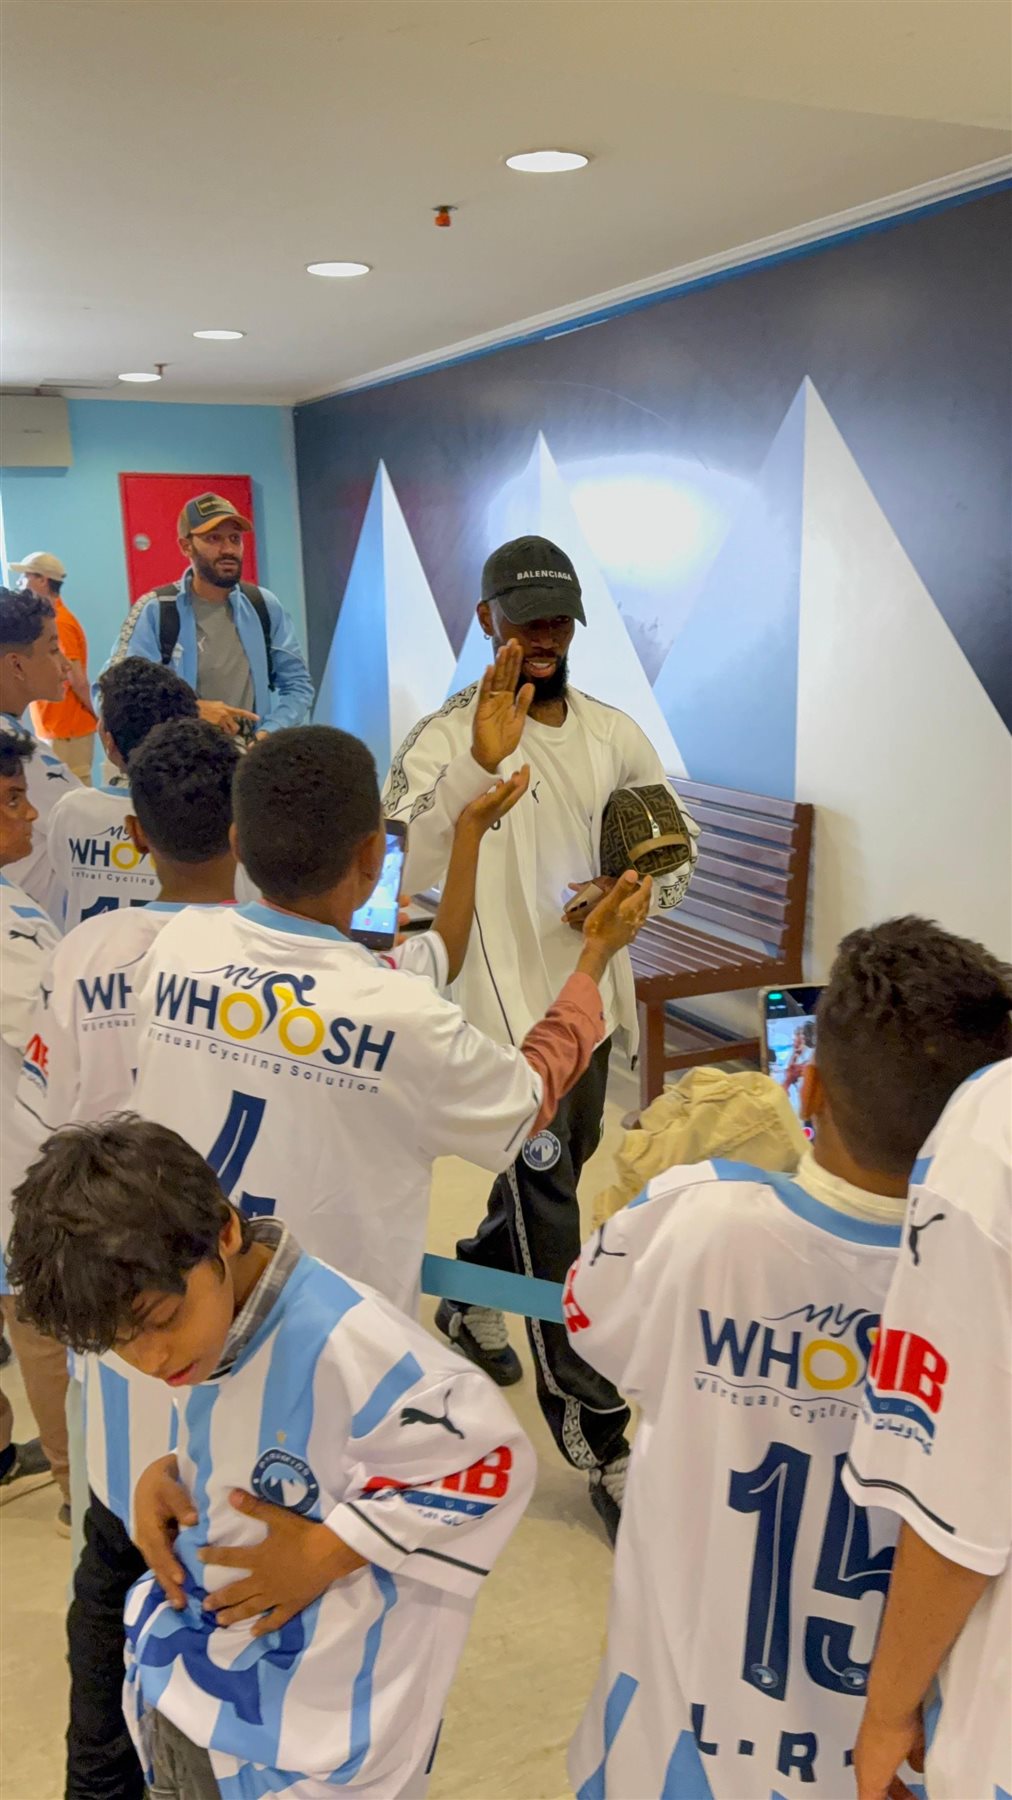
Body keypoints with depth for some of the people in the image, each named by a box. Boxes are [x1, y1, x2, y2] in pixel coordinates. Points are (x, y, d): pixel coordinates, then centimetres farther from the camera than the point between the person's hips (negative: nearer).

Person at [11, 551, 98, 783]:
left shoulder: (58, 624, -16)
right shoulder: (52, 619, 13)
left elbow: (77, 681, -19)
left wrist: (100, 718, -10)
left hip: (66, 732, -9)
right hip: (59, 729, 9)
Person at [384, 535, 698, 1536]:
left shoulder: (613, 736, 5)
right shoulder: (447, 739, -13)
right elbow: (403, 870, -28)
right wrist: (481, 763, -40)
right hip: (505, 1010, -7)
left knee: (549, 1182, 25)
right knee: (552, 1226, -2)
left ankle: (467, 1298, 53)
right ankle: (596, 1434, 12)